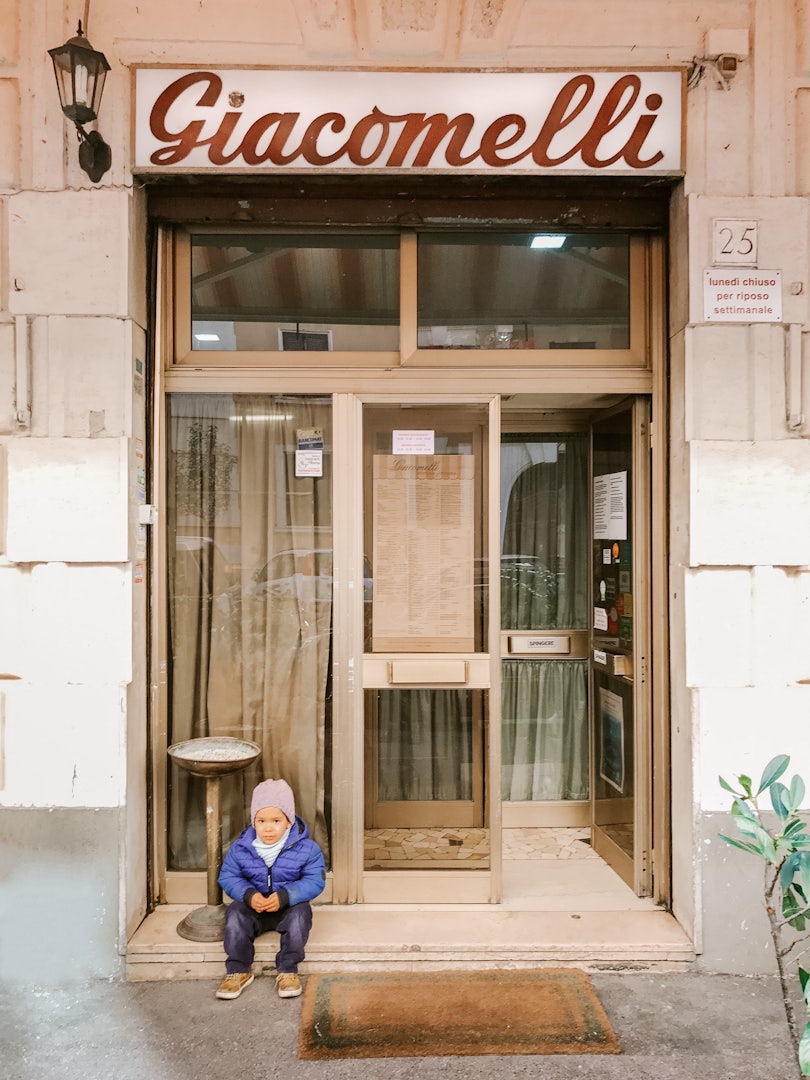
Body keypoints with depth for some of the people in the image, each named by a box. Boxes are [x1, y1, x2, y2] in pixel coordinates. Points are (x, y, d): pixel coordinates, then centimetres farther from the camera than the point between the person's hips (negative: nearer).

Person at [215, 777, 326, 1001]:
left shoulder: (306, 848, -13)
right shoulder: (240, 848, -7)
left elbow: (315, 881, -14)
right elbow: (228, 877, -3)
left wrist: (285, 896, -29)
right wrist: (248, 895, -24)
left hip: (288, 906, -2)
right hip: (253, 906, 2)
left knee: (300, 913, -32)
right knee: (235, 913, -26)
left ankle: (288, 971, -16)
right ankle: (238, 970, -12)